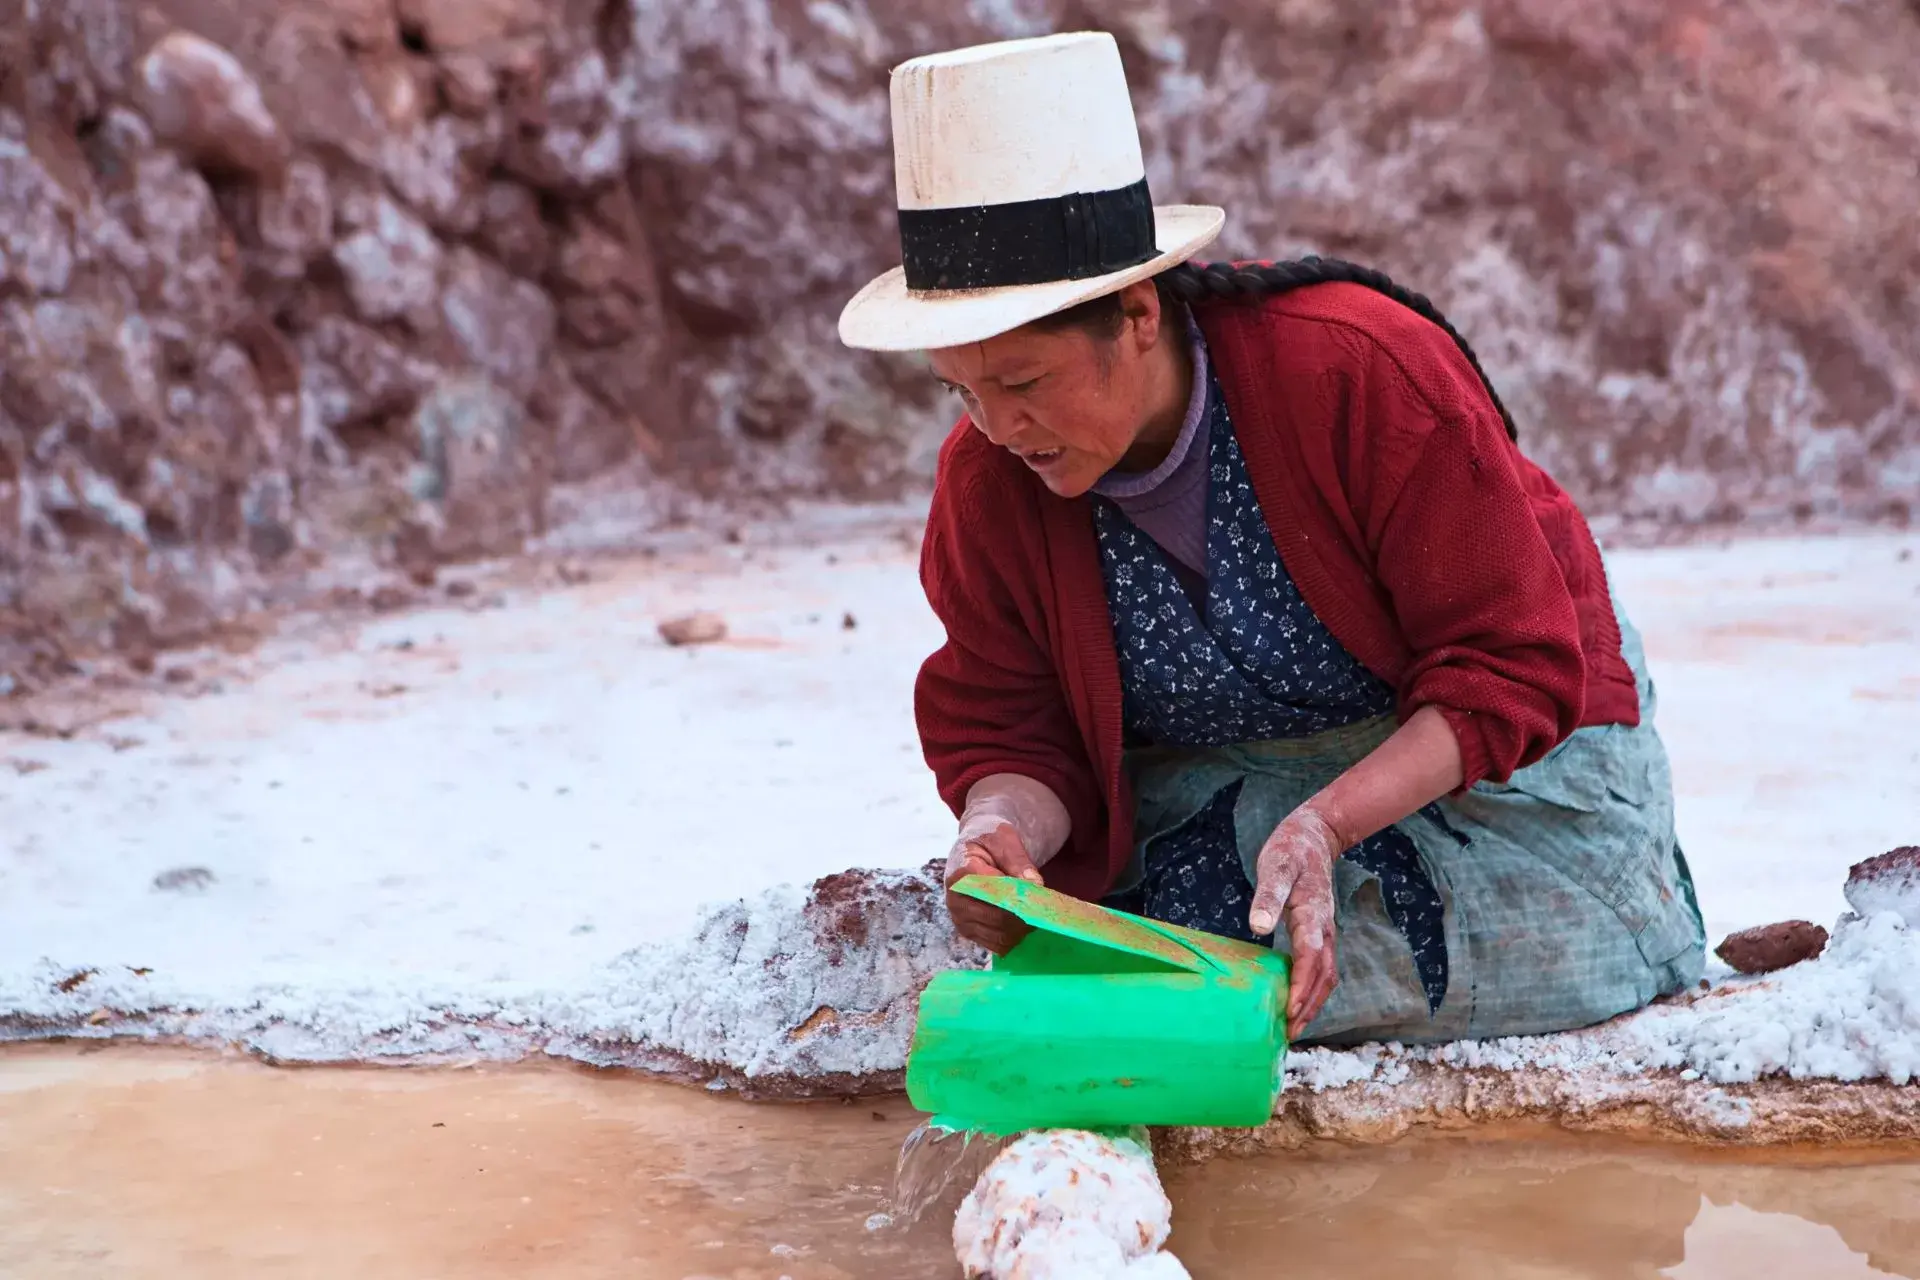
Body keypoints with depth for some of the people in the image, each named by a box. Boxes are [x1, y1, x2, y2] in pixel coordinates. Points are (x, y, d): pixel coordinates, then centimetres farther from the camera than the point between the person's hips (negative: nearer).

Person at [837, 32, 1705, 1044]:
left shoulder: (1363, 371, -30)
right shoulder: (986, 485, -16)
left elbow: (1511, 666, -25)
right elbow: (1006, 730, -6)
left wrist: (1323, 827, -39)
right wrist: (1001, 830, -32)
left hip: (1487, 735, -3)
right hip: (1218, 772, 3)